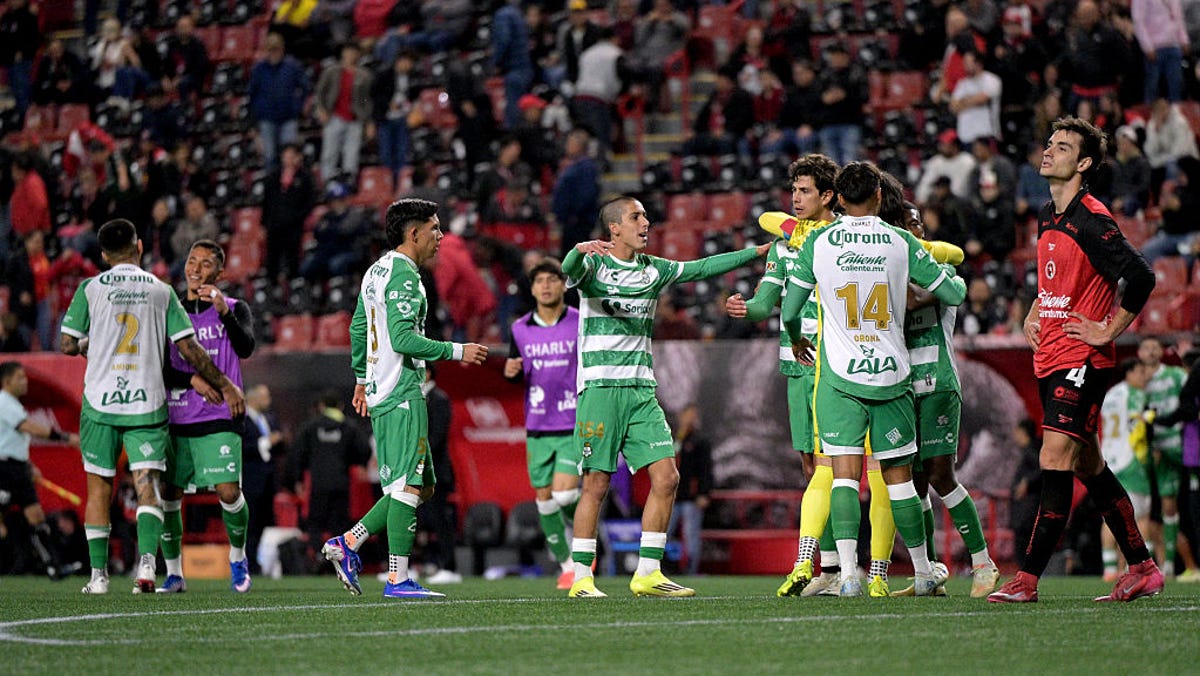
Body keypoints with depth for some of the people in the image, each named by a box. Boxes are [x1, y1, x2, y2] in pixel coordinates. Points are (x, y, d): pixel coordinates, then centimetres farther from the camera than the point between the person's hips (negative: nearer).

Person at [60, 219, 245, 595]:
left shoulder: (91, 288, 0)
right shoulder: (161, 291, 4)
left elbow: (68, 345, -1)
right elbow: (189, 349, 2)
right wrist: (224, 385, 11)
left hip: (100, 401, 0)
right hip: (147, 403, 0)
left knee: (99, 487, 9)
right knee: (147, 484, -2)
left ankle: (98, 574, 10)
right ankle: (146, 563, -22)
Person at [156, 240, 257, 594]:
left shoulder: (234, 309, 5)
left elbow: (245, 348, -15)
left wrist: (225, 313, -30)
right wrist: (193, 380, -11)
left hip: (219, 419, -2)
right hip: (175, 417, 2)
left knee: (229, 491, -12)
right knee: (168, 494, -3)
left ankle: (238, 558, 14)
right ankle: (174, 573, 10)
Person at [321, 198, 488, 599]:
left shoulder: (376, 271, 17)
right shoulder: (404, 275, -13)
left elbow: (358, 328, 25)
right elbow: (402, 338, -21)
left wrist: (361, 378, 33)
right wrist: (456, 351, -14)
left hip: (380, 390, 10)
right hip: (402, 393, -10)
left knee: (421, 486, 13)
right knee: (410, 485, -10)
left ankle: (347, 544, 9)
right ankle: (398, 579, -12)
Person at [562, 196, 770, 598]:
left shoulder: (654, 270, 16)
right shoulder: (594, 264, -2)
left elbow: (702, 268, 24)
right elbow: (570, 270, -24)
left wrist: (758, 251, 21)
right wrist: (580, 250, -47)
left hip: (642, 390, 6)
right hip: (600, 386, -6)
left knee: (666, 478, -4)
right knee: (596, 483, -7)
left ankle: (648, 573, 3)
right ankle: (581, 578, -1)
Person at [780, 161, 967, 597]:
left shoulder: (818, 243, -2)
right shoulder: (901, 243, -1)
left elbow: (790, 310, 5)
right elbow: (954, 294, 4)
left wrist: (796, 339, 27)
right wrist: (954, 276, 28)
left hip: (840, 376, -1)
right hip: (891, 374, 1)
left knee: (845, 472, -5)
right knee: (899, 476, 10)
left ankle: (848, 571, -20)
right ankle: (923, 573, 19)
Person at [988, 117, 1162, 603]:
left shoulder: (1090, 220, -15)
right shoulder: (1048, 217, 13)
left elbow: (1141, 277, -23)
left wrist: (1108, 331, -16)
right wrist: (1033, 315, 16)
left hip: (1081, 360, -10)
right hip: (1050, 358, 10)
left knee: (1055, 462, -14)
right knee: (1088, 467, 12)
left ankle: (1027, 580, -17)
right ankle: (1142, 568, 19)